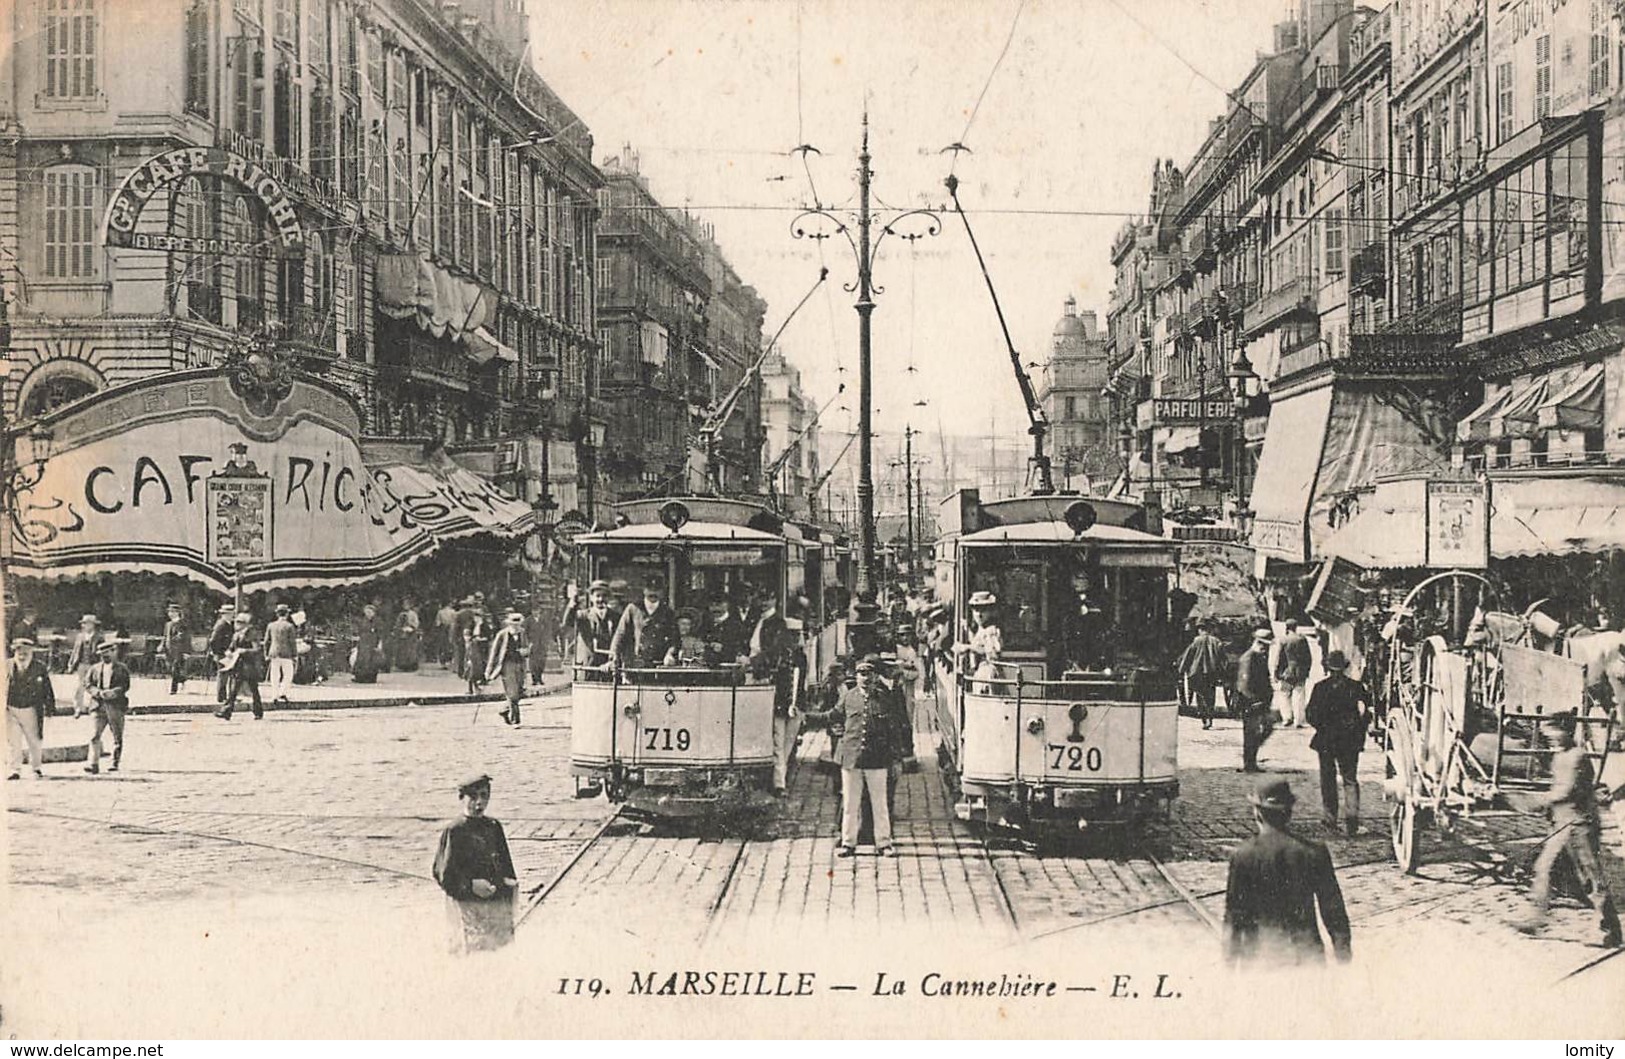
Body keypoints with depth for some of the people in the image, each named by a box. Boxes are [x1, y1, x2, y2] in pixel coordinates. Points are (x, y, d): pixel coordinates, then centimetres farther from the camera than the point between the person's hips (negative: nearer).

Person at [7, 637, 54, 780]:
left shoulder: (39, 667, -4)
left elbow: (47, 689, 2)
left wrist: (50, 707, 2)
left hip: (30, 710, 0)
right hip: (11, 709, 0)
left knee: (33, 741, 10)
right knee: (14, 742, -2)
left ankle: (36, 769, 25)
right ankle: (14, 770, 5)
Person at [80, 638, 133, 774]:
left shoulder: (122, 669, 4)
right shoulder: (95, 668, 12)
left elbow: (125, 686, -5)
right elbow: (88, 684, 5)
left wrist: (112, 693, -20)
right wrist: (99, 693, -12)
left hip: (116, 706, -2)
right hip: (100, 706, 2)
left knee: (117, 736, 5)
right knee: (95, 735, -10)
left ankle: (115, 763, 16)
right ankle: (94, 764, -13)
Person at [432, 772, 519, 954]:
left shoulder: (494, 827, 12)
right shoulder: (453, 831, -4)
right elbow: (443, 874, -7)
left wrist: (510, 881, 3)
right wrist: (471, 885, -18)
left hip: (498, 902, 6)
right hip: (466, 905, -5)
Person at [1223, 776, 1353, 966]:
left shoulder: (1242, 856, -9)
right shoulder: (1314, 853, -5)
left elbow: (1233, 917, -4)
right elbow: (1333, 911, 0)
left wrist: (1231, 964, 6)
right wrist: (1344, 957, 12)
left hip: (1259, 958, -1)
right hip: (1307, 954, 1)